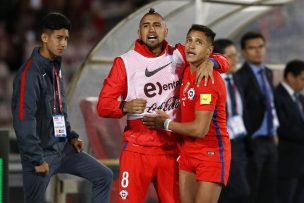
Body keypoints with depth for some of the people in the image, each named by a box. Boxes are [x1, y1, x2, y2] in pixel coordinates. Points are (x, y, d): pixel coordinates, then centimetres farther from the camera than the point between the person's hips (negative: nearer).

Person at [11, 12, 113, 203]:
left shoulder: (56, 68, 10)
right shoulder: (30, 72, -18)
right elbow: (23, 120, -23)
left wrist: (71, 136, 11)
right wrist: (37, 159, -22)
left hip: (62, 149, 8)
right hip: (41, 153, -8)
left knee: (104, 176, 6)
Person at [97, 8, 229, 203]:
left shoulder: (179, 56, 7)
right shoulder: (125, 62, -1)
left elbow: (222, 61, 10)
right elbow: (103, 105, -5)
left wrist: (209, 62, -13)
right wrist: (125, 106, -26)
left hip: (172, 149, 3)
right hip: (138, 149, -3)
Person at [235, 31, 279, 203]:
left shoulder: (268, 73, 14)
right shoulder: (241, 76, -13)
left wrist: (274, 131, 12)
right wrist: (248, 139, -18)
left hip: (270, 141, 8)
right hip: (253, 142, -8)